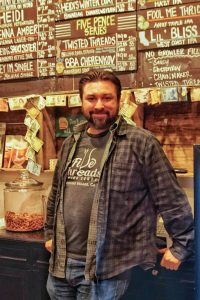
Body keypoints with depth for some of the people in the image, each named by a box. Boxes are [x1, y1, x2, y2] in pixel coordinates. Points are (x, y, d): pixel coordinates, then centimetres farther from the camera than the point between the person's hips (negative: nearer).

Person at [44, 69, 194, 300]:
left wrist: (181, 246, -3)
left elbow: (171, 199, -7)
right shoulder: (70, 144, 9)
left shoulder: (141, 142, -11)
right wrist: (50, 234, 23)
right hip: (60, 261, 6)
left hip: (105, 268, -6)